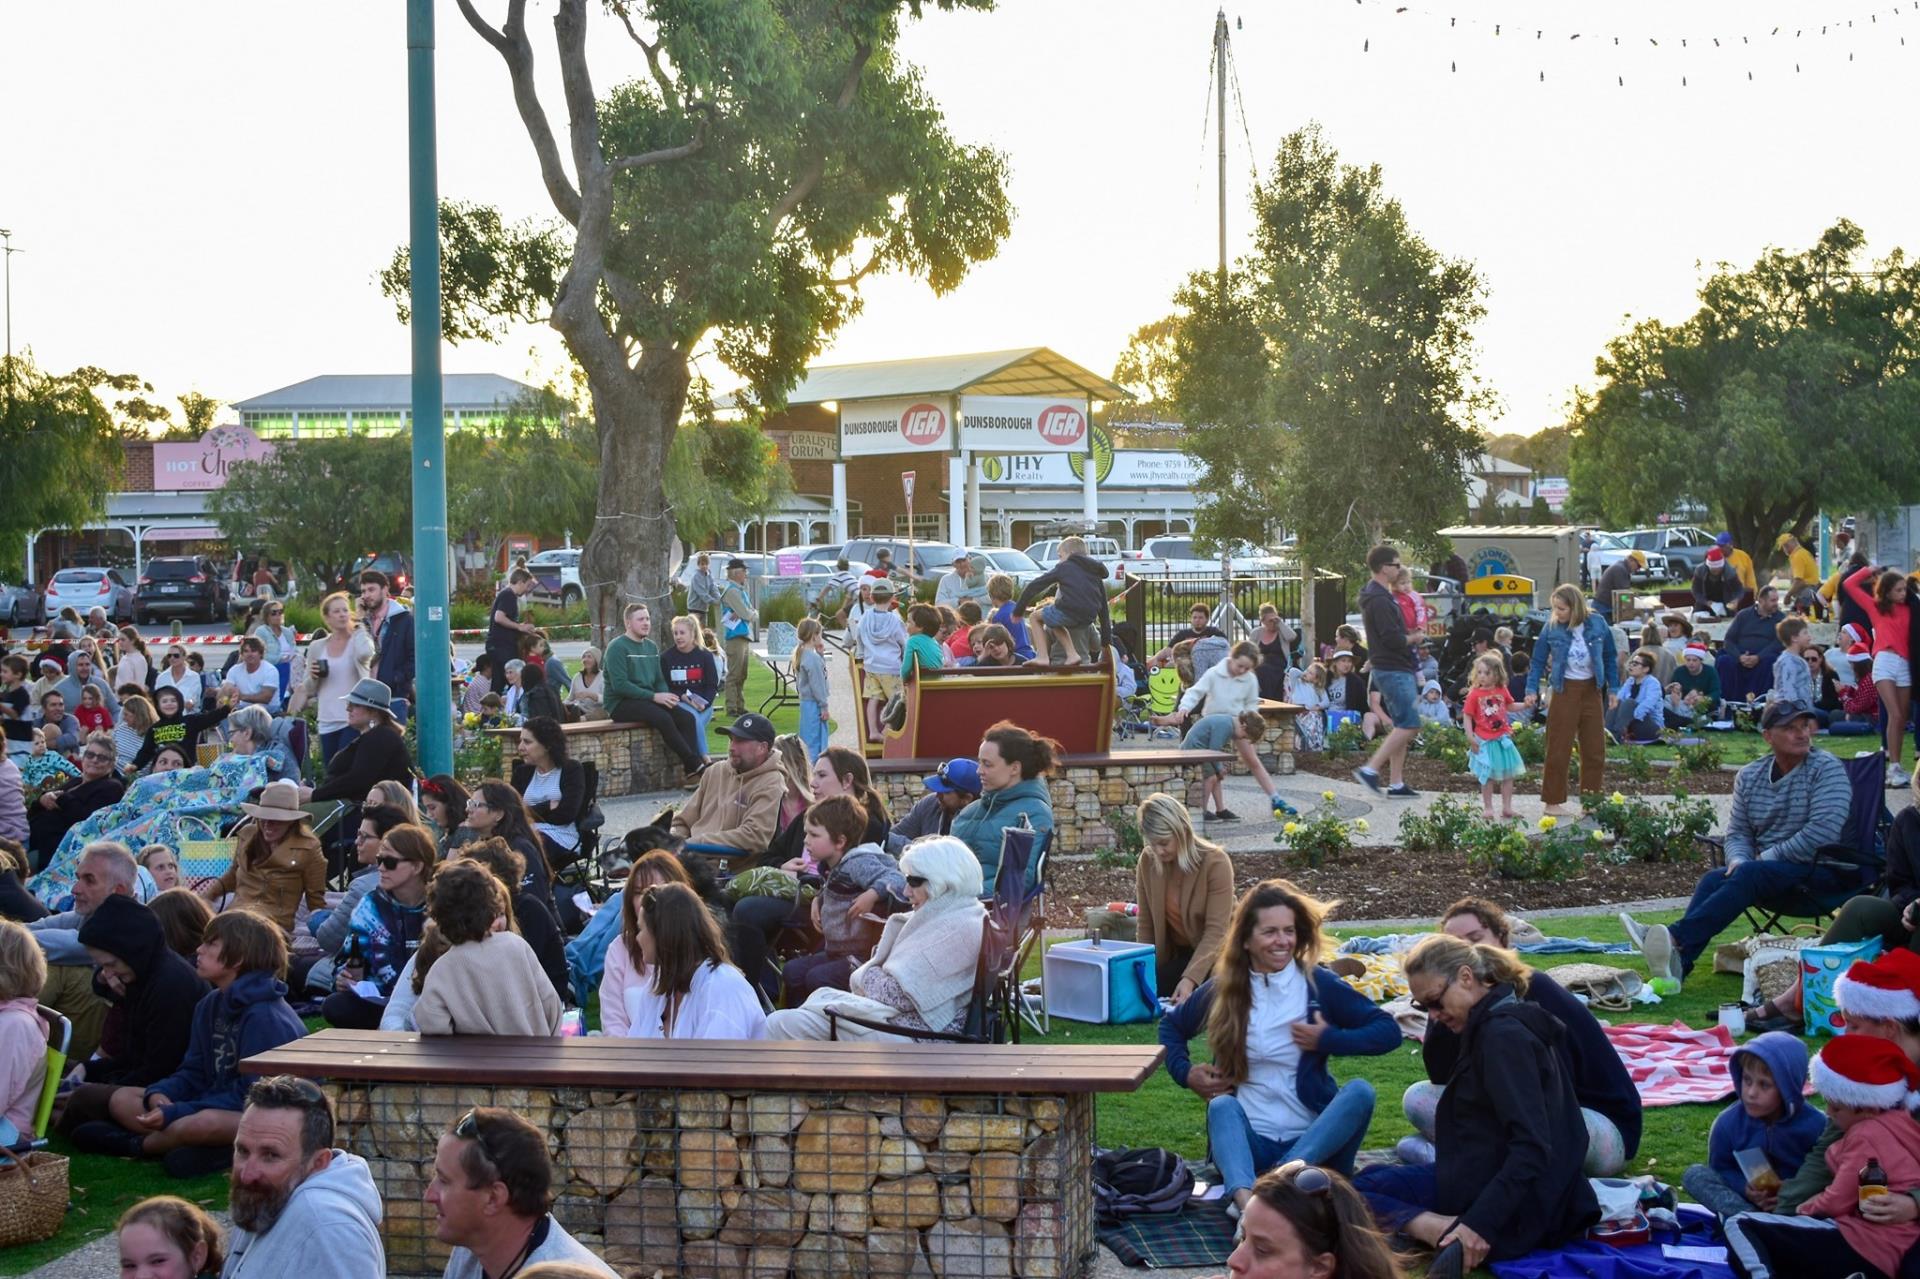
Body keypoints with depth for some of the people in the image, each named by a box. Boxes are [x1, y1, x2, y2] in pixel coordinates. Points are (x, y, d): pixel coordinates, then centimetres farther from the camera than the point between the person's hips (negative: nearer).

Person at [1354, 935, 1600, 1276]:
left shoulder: (1502, 1034, -21)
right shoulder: (1510, 1018, 10)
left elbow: (1532, 1146, -29)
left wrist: (1480, 1223, -32)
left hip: (1513, 1209, -11)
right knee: (1371, 1176, 30)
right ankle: (1450, 1229, 4)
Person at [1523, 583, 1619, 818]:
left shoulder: (1598, 626, -4)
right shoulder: (1551, 629, -7)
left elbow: (1610, 658, 6)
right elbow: (1538, 662, -1)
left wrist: (1613, 689, 5)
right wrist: (1532, 690, -10)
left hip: (1592, 690, 2)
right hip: (1565, 691, -2)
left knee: (1595, 749, 7)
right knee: (1559, 749, -2)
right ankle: (1553, 802, 4)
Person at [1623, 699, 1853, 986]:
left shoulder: (1827, 769, -7)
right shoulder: (1750, 776, 12)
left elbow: (1823, 833, -19)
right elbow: (1737, 833, 13)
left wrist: (1767, 857, -14)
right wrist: (1739, 860, -11)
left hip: (1825, 870, -6)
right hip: (1768, 869, 6)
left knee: (1748, 875, -31)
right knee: (1714, 879, -22)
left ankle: (1676, 937, -41)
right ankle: (1677, 963, -41)